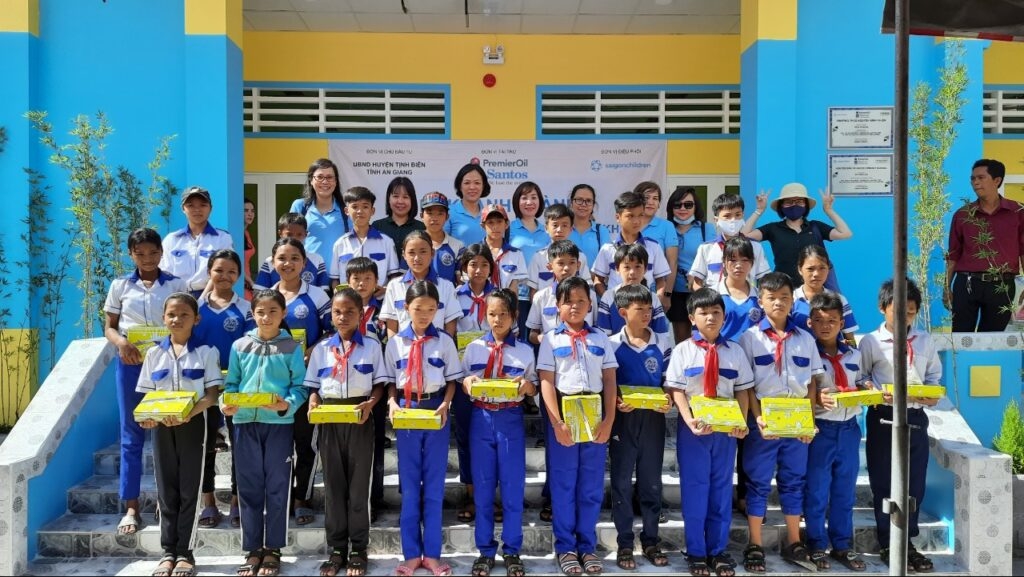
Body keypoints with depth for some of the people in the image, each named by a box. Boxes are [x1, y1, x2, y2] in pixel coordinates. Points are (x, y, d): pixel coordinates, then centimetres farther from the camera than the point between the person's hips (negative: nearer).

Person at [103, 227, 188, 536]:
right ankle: (131, 508, 6)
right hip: (130, 362, 1)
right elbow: (109, 326, 9)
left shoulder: (177, 285, 5)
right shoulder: (120, 286, 8)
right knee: (131, 433, 2)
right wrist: (121, 342, -12)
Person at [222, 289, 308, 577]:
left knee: (277, 487, 4)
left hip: (279, 423, -2)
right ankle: (252, 550, 18)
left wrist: (287, 405, -21)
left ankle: (273, 549, 16)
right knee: (249, 488, 7)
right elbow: (231, 383, 8)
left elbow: (299, 387, -2)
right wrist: (227, 403, -11)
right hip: (245, 423, 2)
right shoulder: (240, 346, 6)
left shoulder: (292, 348, 0)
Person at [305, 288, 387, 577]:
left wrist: (370, 404, -16)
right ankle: (336, 549, 16)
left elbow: (379, 383, 2)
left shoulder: (371, 346, 2)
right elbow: (314, 385, 9)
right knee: (333, 484, 7)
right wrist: (313, 402, -11)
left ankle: (358, 550, 12)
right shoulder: (321, 348, 7)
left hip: (359, 419, -2)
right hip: (329, 419, 2)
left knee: (358, 484, 3)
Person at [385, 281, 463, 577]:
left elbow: (452, 380, 4)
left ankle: (432, 553, 13)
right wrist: (392, 403, -11)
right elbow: (390, 381, 7)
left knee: (434, 485, 5)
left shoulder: (444, 341, 1)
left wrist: (445, 405, -12)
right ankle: (411, 553, 14)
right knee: (409, 485, 6)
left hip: (436, 411, 0)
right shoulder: (395, 342, 2)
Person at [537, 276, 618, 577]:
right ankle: (565, 546, 15)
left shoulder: (600, 339, 9)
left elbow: (610, 381, 6)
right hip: (564, 414, -2)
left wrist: (609, 420, -5)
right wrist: (557, 422, -14)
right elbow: (546, 383, -4)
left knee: (592, 484, 7)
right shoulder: (551, 339, 2)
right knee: (563, 484, 4)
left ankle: (587, 545, 18)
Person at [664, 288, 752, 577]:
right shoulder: (683, 350, -2)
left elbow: (742, 390, 4)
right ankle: (696, 552, 15)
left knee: (722, 489, 9)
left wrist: (742, 422, -11)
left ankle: (718, 551, 20)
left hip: (726, 428, 2)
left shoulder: (735, 351, 6)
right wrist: (690, 421, -21)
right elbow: (677, 390, -6)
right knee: (694, 489, 3)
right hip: (693, 428, -2)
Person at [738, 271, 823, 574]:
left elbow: (813, 382, 8)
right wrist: (757, 418, -14)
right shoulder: (750, 337, -2)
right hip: (763, 421, -3)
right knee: (758, 483, 4)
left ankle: (794, 543, 22)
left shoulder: (805, 339, 7)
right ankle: (755, 546, 12)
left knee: (794, 481, 11)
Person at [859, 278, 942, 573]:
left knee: (914, 483, 7)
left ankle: (907, 543, 20)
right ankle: (888, 545, 17)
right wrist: (880, 397, -18)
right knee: (884, 483, 4)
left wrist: (929, 396, -9)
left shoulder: (925, 341, 7)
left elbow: (934, 381, 12)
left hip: (915, 418, 3)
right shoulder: (870, 342, -4)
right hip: (883, 418, -3)